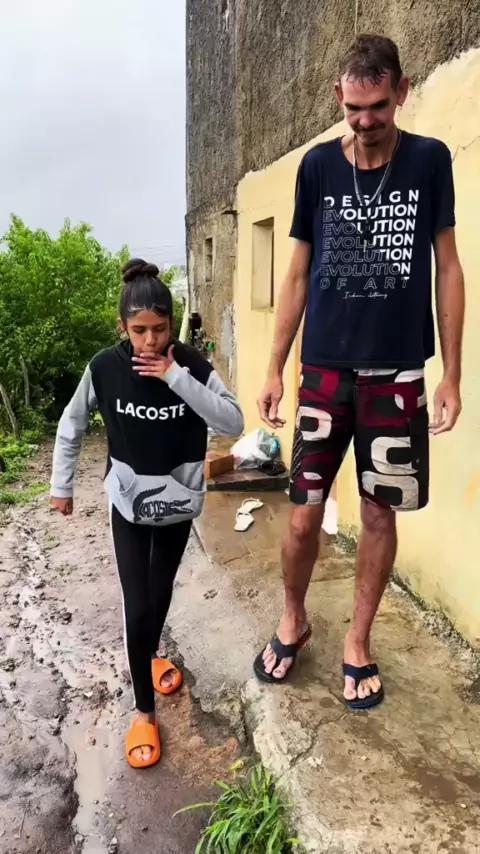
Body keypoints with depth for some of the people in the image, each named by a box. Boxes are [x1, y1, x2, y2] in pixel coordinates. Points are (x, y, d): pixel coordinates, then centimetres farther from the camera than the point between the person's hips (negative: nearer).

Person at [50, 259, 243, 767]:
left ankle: (149, 657, 49)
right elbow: (71, 426, 1)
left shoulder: (192, 364, -15)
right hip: (129, 503, -1)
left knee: (162, 592, 18)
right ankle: (144, 711, 20)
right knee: (137, 607, -2)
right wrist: (61, 485, 4)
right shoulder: (105, 367, -14)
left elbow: (234, 424, -25)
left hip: (179, 501, 1)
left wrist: (178, 378, -30)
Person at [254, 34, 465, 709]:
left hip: (398, 374, 0)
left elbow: (447, 268, 5)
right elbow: (298, 276, 7)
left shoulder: (430, 161, 4)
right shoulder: (318, 166, 4)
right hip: (325, 370, 0)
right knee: (306, 511, 2)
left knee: (379, 512, 7)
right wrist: (274, 369, 4)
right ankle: (293, 620, 30)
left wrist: (452, 374, 0)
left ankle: (358, 642, 27)